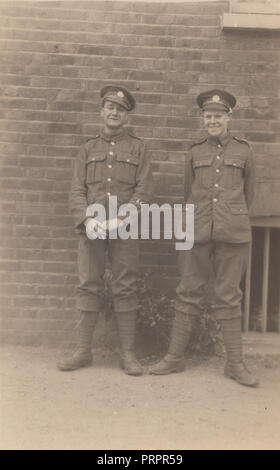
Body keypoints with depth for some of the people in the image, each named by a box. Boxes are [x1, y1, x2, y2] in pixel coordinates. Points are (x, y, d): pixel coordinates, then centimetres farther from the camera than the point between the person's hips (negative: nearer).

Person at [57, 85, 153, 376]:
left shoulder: (137, 148, 9)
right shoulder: (88, 149, 14)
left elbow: (143, 190, -1)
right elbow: (77, 191, 7)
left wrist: (121, 219, -14)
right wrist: (87, 219, -12)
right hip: (91, 229, 2)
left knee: (125, 289, 0)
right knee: (88, 287, 3)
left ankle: (128, 354, 9)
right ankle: (83, 351, 13)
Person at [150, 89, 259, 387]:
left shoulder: (243, 151, 6)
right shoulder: (194, 153, 9)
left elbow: (248, 193, 16)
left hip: (232, 234, -1)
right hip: (197, 234, 1)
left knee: (228, 297, 4)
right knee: (189, 293, 6)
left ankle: (235, 363, 15)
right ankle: (175, 357, 17)